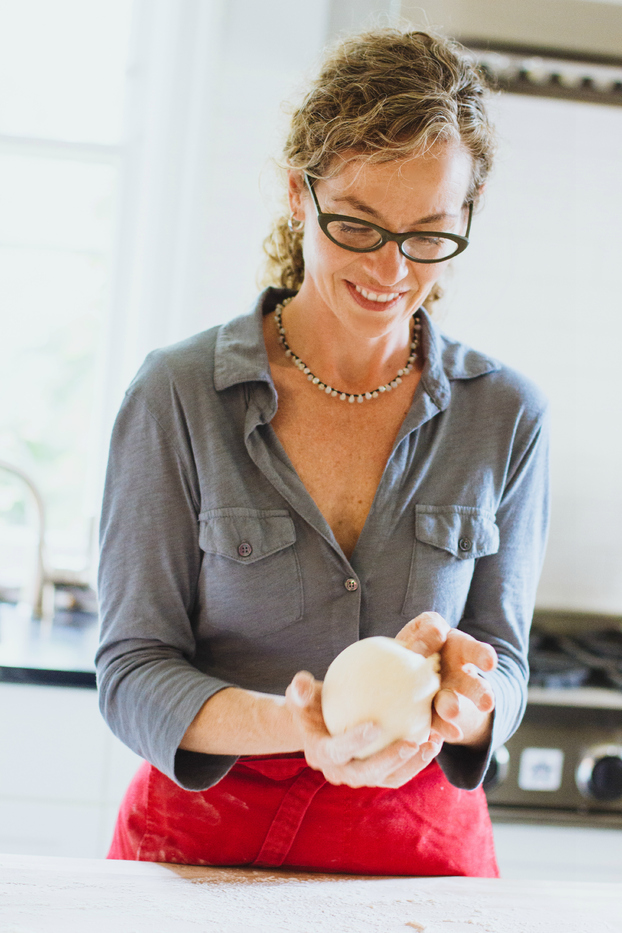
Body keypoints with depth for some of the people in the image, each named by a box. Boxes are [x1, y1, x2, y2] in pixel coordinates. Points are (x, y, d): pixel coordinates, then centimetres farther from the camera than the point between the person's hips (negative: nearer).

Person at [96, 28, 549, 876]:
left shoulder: (507, 416, 1)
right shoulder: (177, 397, -5)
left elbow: (504, 664, 3)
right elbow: (133, 669, -5)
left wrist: (462, 691, -20)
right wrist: (289, 725, -24)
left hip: (420, 850, 2)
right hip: (202, 840, -1)